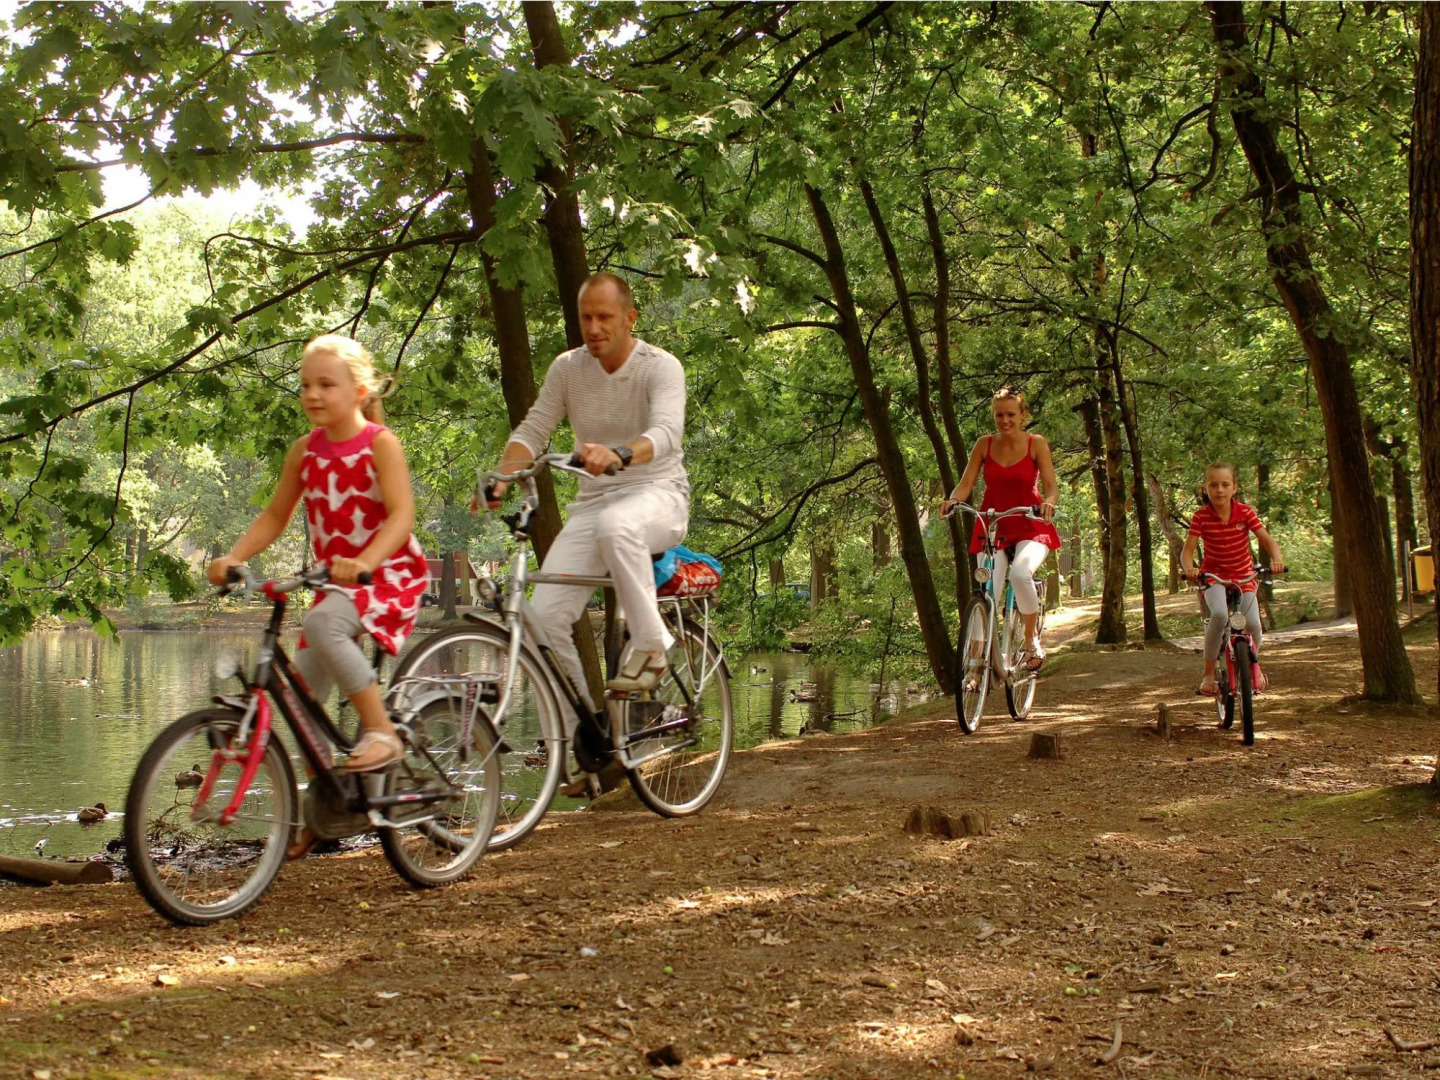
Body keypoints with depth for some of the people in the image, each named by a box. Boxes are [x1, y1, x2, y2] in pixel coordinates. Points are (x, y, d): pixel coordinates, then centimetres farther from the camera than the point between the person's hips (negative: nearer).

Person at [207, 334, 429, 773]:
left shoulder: (380, 444, -11)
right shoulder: (305, 451, 6)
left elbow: (402, 514, -22)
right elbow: (275, 515, 13)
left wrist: (365, 562, -40)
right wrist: (233, 557, -5)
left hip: (389, 574, -7)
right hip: (336, 580, 7)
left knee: (321, 623, -34)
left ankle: (382, 732, -26)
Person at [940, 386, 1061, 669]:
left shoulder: (1036, 444, -3)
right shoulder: (985, 445, 2)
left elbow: (1051, 485, -9)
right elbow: (966, 484, -2)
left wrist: (1049, 503, -32)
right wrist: (952, 499, -24)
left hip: (1030, 527, -2)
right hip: (992, 526, 2)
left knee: (1020, 572, -31)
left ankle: (1032, 639, -11)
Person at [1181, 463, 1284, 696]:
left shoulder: (1245, 512, -11)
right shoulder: (1201, 517, -12)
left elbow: (1267, 540, -16)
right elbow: (1187, 550, -16)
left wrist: (1277, 560, -37)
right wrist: (1189, 569, -38)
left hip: (1244, 575, 1)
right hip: (1214, 574, -1)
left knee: (1252, 622, -18)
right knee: (1219, 614, -32)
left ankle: (1254, 664, 17)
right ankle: (1208, 674, -19)